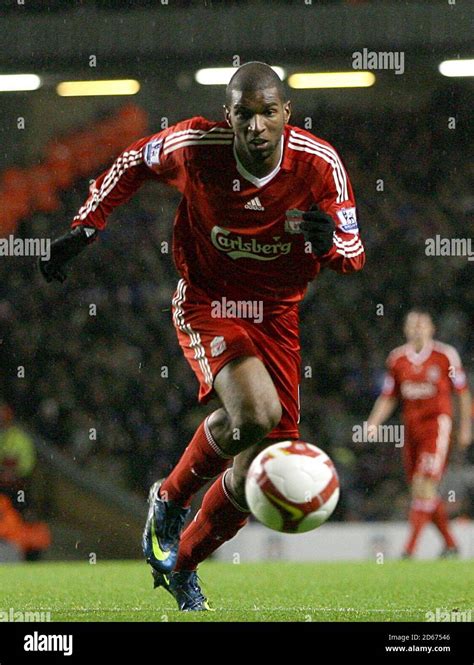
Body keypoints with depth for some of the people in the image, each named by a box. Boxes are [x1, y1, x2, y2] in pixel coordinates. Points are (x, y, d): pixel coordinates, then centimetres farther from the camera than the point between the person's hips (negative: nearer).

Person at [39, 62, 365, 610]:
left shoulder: (319, 163, -16)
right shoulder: (194, 148, -19)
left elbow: (353, 256, -10)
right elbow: (134, 163, 4)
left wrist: (330, 241, -34)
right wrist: (83, 229, -2)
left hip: (276, 315, 3)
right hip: (206, 305, -3)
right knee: (256, 414, -31)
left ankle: (180, 563, 26)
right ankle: (169, 499, -1)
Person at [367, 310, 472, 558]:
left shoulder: (445, 355, -4)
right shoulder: (397, 359, 6)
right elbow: (388, 398, 13)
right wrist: (373, 424, 0)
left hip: (437, 424, -5)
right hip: (411, 426, 5)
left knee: (424, 485, -15)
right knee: (421, 490, 8)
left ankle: (410, 548, -16)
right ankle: (450, 544, 24)